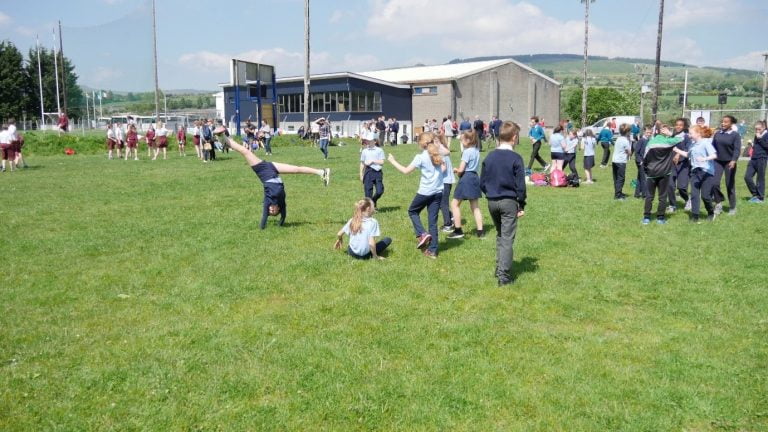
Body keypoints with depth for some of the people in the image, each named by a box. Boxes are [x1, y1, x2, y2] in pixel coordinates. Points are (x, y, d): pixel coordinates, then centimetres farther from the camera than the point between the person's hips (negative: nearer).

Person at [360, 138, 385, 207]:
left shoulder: (379, 150, 5)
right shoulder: (364, 151, 11)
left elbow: (382, 162, -2)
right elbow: (362, 163, 13)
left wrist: (372, 161, -11)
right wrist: (361, 175, 9)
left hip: (378, 172, -1)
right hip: (368, 172, 1)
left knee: (380, 191, -5)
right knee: (368, 190, -1)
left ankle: (374, 201, 25)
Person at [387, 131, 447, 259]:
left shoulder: (421, 157, -9)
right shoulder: (439, 155, 6)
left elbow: (406, 171, -9)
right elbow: (443, 169, 9)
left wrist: (393, 161, 0)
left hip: (425, 192, -5)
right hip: (438, 192, 5)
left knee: (412, 211, 21)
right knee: (433, 221, 8)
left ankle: (422, 234, 3)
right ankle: (432, 250, 7)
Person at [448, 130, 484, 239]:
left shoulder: (467, 152, -15)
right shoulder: (476, 151, 12)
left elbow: (461, 169, -18)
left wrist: (457, 172, 4)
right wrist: (458, 170, 6)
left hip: (466, 178, -9)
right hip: (475, 177, 9)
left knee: (455, 204, 2)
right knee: (475, 206, 12)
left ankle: (458, 231, 2)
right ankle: (480, 231, 11)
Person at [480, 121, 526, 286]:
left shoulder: (489, 157, 3)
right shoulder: (516, 158, -11)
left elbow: (482, 183, 6)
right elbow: (520, 185, -10)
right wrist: (521, 206, -2)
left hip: (492, 202, 5)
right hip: (509, 202, -5)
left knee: (500, 235, 21)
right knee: (508, 239, -2)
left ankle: (499, 268, 27)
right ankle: (504, 276, -4)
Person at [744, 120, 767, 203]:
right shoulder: (756, 136, 17)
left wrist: (760, 138, -16)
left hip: (761, 159, -7)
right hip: (753, 159, 7)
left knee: (760, 179, -1)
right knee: (747, 177, 0)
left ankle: (760, 197, 9)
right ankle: (755, 194, 15)